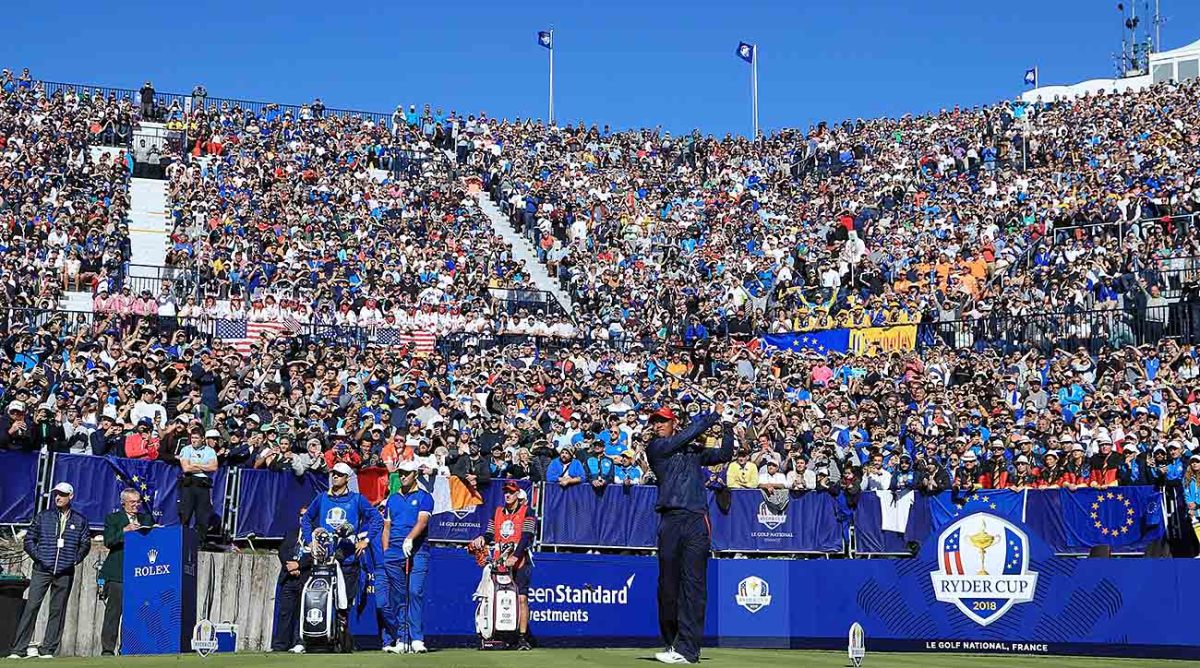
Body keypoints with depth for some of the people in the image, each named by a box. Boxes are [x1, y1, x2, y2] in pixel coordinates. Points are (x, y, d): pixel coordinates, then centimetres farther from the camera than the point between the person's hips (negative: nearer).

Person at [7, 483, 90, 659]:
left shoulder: (80, 520, 9)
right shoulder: (43, 517, 8)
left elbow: (85, 543, 13)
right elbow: (29, 539, 10)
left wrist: (75, 559, 2)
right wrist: (37, 556, 0)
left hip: (65, 573, 1)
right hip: (42, 570, -1)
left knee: (57, 610, 2)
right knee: (31, 607, -8)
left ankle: (48, 650, 7)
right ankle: (17, 648, -7)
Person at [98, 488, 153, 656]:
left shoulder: (147, 519, 19)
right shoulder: (113, 518, 7)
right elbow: (108, 542, -6)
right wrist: (125, 531, -17)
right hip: (117, 573, -4)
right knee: (113, 612, -4)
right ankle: (107, 649, -1)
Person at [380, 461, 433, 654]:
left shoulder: (424, 497, 6)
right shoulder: (393, 499, 20)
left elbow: (422, 521, -9)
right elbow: (387, 528, 20)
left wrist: (409, 539, -25)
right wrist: (386, 552, 9)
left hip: (417, 551, -4)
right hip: (394, 551, 4)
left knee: (415, 592, -14)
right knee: (397, 597, 3)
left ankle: (416, 639, -15)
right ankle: (400, 639, 4)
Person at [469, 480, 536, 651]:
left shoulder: (527, 513, 4)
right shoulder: (497, 513, 20)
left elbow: (526, 537, -8)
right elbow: (490, 534, 18)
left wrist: (515, 556, -21)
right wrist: (482, 539, -7)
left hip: (519, 561, -4)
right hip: (498, 562, 4)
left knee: (521, 598, -12)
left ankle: (522, 638, -11)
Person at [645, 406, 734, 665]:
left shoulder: (694, 450, 23)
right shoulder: (655, 447, 10)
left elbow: (724, 455, 23)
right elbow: (689, 434, 1)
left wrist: (727, 425, 15)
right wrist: (715, 415, 8)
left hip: (697, 520, 1)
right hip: (671, 519, -1)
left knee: (693, 584, -8)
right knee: (668, 583, 0)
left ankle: (686, 649, -12)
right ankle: (673, 643, 12)